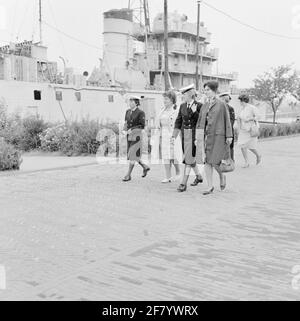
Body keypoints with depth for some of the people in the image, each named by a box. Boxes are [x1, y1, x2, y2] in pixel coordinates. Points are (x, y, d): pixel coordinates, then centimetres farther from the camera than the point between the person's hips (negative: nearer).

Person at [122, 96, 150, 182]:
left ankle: (128, 175, -2)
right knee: (131, 155, 11)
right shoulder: (128, 112, 9)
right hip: (129, 136, 7)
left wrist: (132, 130, -23)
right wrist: (125, 129, -6)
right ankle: (145, 167, 31)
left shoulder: (140, 113, -10)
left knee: (132, 155, -8)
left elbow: (142, 126, -15)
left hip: (137, 136, -7)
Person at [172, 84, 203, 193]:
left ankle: (183, 183, -5)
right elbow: (178, 121, 9)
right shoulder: (182, 106, 8)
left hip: (194, 134, -6)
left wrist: (195, 112, -22)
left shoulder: (199, 106, -7)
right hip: (184, 134, 6)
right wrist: (174, 135, 4)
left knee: (189, 158, -8)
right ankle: (198, 176, 37)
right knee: (190, 157, 15)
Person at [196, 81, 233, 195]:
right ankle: (210, 187, 9)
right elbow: (200, 122, 14)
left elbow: (227, 121, -1)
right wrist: (197, 137, 11)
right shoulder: (204, 106, 13)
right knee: (206, 162, 1)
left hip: (217, 136, -5)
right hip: (205, 136, 5)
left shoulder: (221, 104, -1)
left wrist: (229, 136, -5)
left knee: (215, 162, -7)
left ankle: (222, 176, 26)